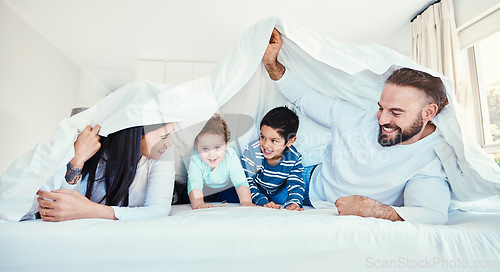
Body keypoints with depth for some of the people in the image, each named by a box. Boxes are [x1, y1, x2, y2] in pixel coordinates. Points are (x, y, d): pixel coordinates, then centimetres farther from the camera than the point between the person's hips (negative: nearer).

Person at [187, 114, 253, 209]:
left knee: (238, 197, -21)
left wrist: (246, 202, -50)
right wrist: (198, 204, -56)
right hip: (205, 192, 2)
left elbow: (240, 181, -35)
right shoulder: (196, 160, -30)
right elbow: (194, 184, -38)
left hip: (226, 189, -2)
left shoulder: (231, 157, -30)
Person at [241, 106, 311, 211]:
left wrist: (293, 203, -41)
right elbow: (246, 181, -26)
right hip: (257, 190, -2)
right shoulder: (252, 150, -29)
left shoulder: (294, 158, -24)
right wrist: (262, 202, -39)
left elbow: (295, 184, -18)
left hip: (278, 192, 2)